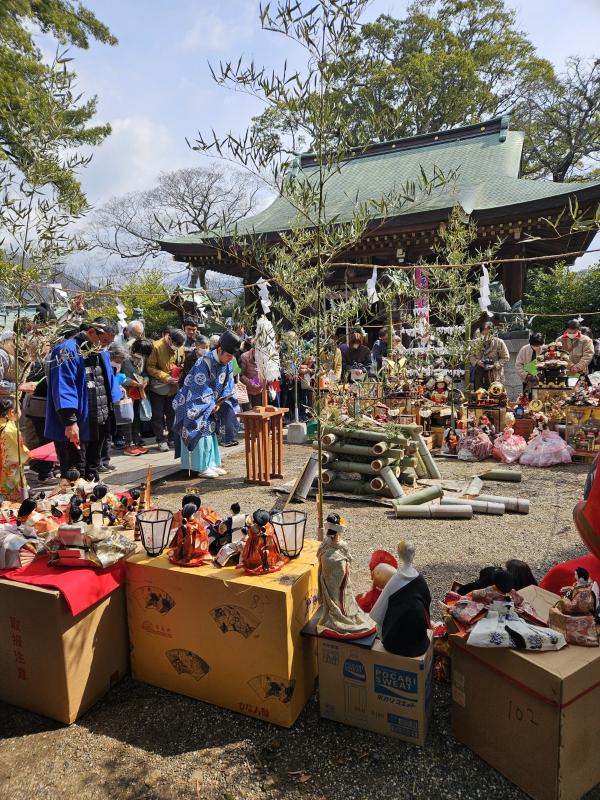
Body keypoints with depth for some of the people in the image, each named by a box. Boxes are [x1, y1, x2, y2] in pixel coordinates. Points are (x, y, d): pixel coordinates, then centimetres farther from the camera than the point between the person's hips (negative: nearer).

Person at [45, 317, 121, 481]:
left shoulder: (101, 352, 14)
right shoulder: (67, 351, -14)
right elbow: (63, 388, -21)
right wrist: (70, 421, -25)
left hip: (99, 424, 8)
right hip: (75, 427, -8)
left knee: (92, 472, 19)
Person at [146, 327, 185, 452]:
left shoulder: (180, 348, -3)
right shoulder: (156, 347, -16)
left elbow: (182, 365, 11)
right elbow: (150, 367, -14)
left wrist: (179, 376, -9)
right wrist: (166, 377, -22)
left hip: (174, 388, 4)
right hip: (158, 387, -4)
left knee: (172, 413, 12)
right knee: (158, 415, 3)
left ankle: (172, 438, 23)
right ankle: (161, 440, 13)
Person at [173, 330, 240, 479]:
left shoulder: (228, 363, -6)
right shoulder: (204, 363, -27)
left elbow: (228, 387, 0)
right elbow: (202, 390, -24)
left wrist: (219, 404, -9)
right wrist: (212, 405, -16)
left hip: (211, 405, 7)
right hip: (196, 404, -7)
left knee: (211, 431, 10)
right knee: (202, 431, -7)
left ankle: (211, 464, 17)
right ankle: (202, 467, -2)